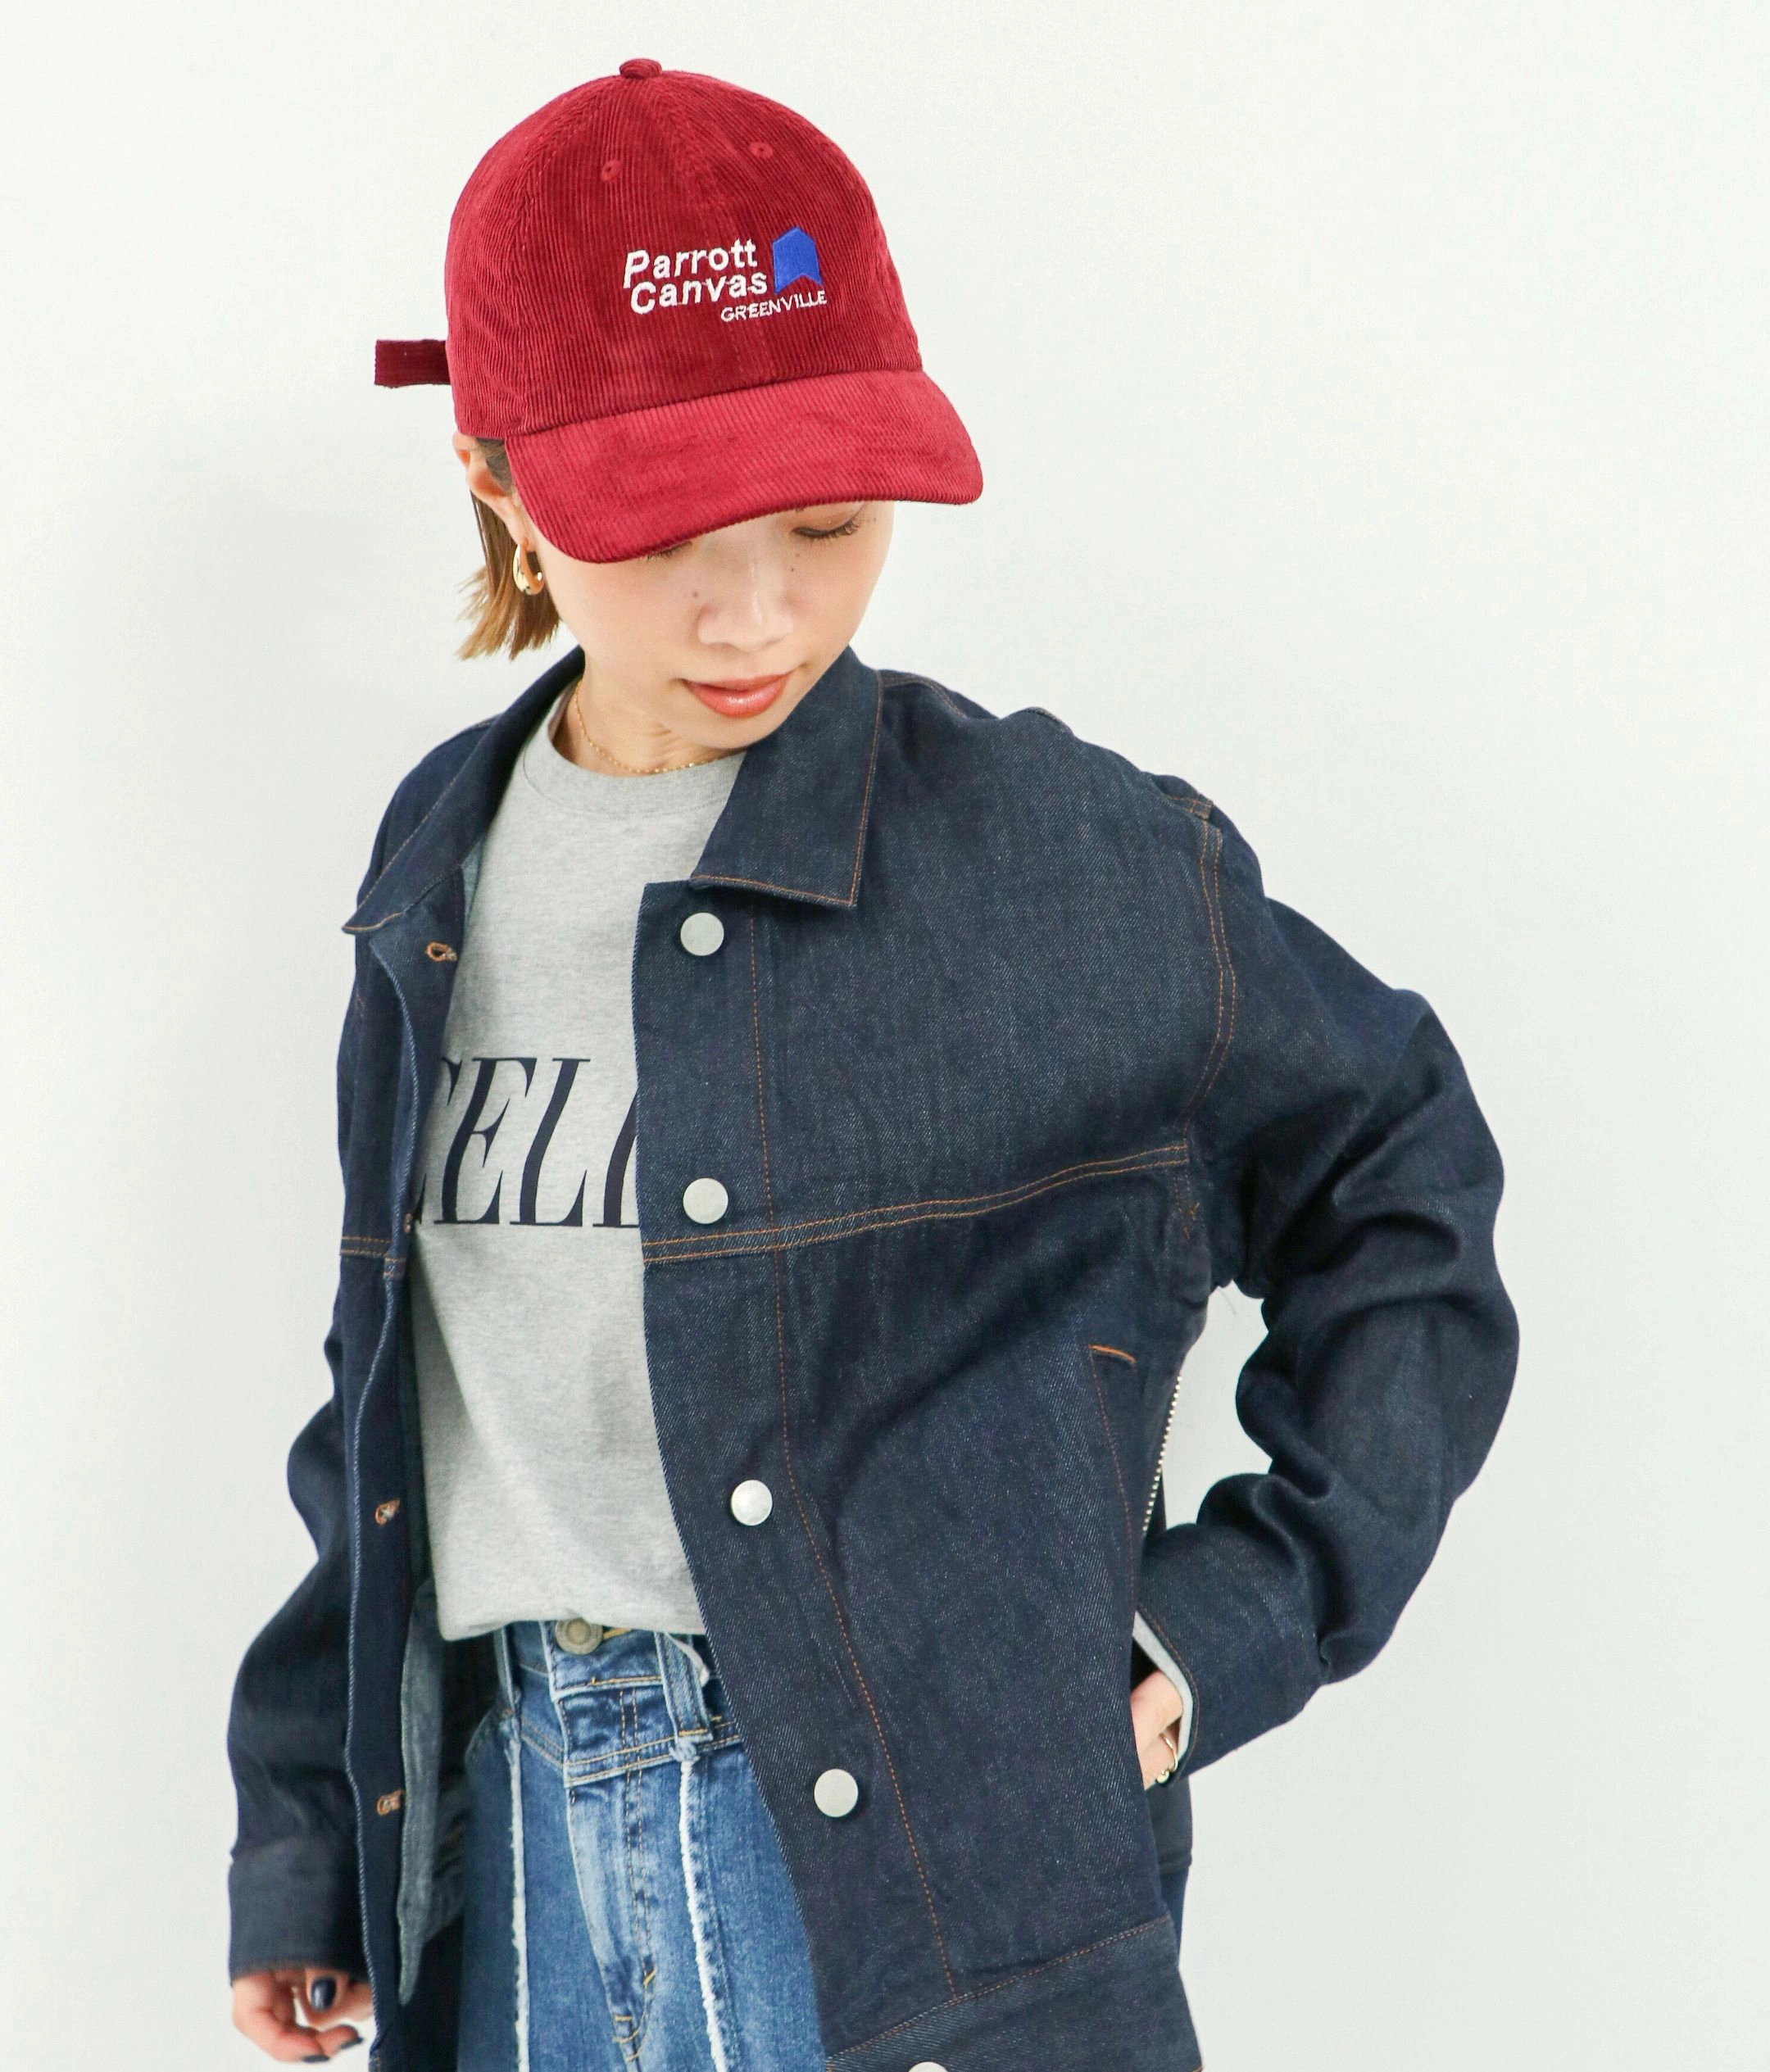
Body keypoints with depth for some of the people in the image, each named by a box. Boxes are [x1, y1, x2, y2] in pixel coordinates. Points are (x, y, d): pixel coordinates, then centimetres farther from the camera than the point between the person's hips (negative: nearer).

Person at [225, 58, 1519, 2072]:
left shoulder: (1064, 860, -10)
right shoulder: (445, 858, 5)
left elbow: (1397, 1187, 3)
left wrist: (1251, 1606, -5)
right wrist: (304, 1836, 14)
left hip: (922, 1883, -4)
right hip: (517, 1844, 5)